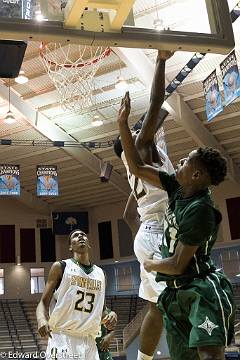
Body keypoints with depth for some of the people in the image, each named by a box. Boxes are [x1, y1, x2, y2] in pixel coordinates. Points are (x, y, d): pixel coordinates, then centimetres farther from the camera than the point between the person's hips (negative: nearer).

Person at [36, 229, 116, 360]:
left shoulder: (100, 273, 14)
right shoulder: (60, 267, 0)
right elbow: (44, 302, -1)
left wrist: (110, 315, 0)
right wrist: (42, 319, -23)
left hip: (88, 341, 5)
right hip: (62, 338, -5)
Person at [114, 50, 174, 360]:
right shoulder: (142, 146, 1)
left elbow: (128, 215, 29)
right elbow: (155, 104, -10)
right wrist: (161, 61, -5)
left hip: (149, 234, 10)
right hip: (158, 232, -10)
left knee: (158, 308, 12)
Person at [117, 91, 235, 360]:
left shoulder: (200, 210, -22)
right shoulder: (179, 188, 2)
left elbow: (177, 265, -20)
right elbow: (136, 168, 8)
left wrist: (150, 265, 1)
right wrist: (123, 124, 3)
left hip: (202, 289, -9)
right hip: (175, 292, 9)